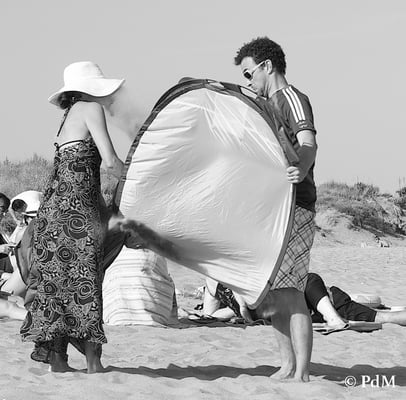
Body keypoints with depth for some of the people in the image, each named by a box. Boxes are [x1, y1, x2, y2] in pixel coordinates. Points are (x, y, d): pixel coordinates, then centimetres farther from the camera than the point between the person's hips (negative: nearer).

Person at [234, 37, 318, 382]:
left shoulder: (292, 98, -8)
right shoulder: (263, 106, 21)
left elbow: (308, 144, -24)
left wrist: (301, 171, -46)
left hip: (294, 207, -9)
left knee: (289, 292, -13)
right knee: (273, 293, 9)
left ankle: (302, 374, -12)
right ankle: (288, 366, 15)